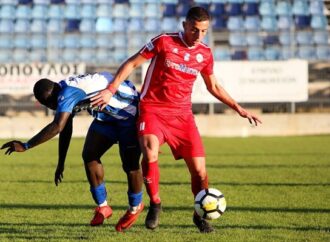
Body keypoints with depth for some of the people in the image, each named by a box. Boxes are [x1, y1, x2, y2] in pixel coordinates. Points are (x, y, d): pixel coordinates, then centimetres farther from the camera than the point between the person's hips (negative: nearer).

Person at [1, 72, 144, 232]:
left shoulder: (67, 93, -33)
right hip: (107, 117, 9)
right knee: (89, 156, 0)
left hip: (130, 112, -9)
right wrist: (61, 164, 13)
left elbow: (57, 127, -45)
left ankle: (135, 207, 17)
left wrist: (25, 146, -43)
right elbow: (66, 130, 8)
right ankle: (102, 207, 12)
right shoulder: (66, 94, -3)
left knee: (130, 164, -7)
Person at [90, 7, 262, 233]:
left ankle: (200, 214, 19)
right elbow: (131, 63, -1)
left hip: (182, 114, 4)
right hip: (153, 110, -3)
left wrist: (238, 108, 16)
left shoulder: (205, 53, 5)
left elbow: (214, 86, 20)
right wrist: (111, 90, -10)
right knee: (150, 155, -29)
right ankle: (155, 203, -5)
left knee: (199, 169, -4)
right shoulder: (164, 42, -8)